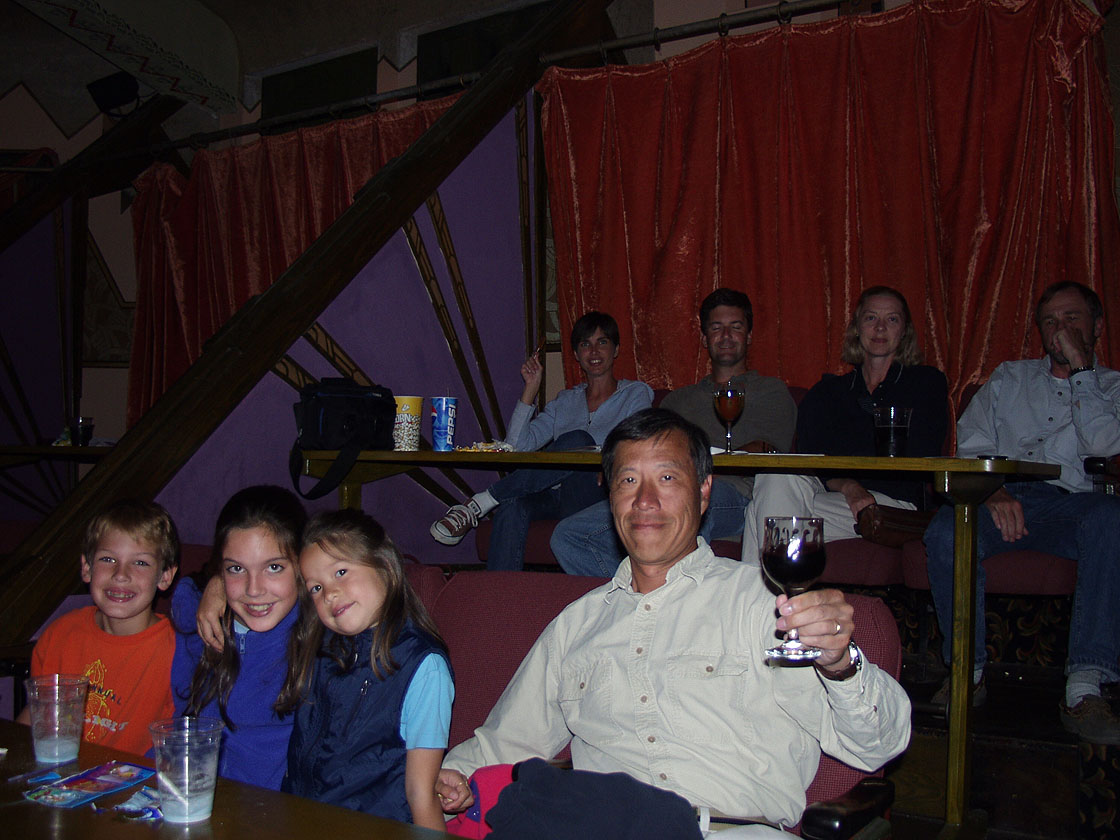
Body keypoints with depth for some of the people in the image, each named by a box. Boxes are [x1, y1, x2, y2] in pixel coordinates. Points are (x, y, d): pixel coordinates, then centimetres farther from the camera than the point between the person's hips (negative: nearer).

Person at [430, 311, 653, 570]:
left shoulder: (636, 394, 14)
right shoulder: (566, 401, 23)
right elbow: (519, 446, 9)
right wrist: (531, 389, 4)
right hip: (555, 497, 3)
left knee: (578, 439, -33)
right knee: (512, 504, -33)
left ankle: (480, 503, -32)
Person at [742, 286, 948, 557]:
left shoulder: (927, 382, 17)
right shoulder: (827, 391, 22)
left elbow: (921, 461, 4)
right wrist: (847, 486, -16)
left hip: (894, 504, -3)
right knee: (778, 477, -34)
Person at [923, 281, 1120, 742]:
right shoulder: (1009, 377, 26)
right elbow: (971, 448, 12)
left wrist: (1079, 370, 2)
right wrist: (991, 492, -9)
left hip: (1072, 499, -1)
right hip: (1003, 498, 1)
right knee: (946, 530, -33)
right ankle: (967, 668, -16)